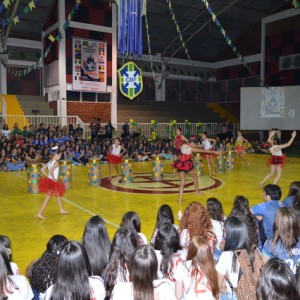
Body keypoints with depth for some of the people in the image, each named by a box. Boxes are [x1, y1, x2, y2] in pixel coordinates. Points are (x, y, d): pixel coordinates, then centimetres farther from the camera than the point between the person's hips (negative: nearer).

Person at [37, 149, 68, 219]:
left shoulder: (50, 162, 7)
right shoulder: (56, 163, -18)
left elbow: (42, 169, 7)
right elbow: (51, 171, -33)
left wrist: (48, 176, 7)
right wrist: (53, 179, -21)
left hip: (49, 181, 10)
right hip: (52, 183, -10)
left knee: (58, 195, 23)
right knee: (47, 198, -3)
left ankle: (61, 210, 35)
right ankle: (40, 213, 2)